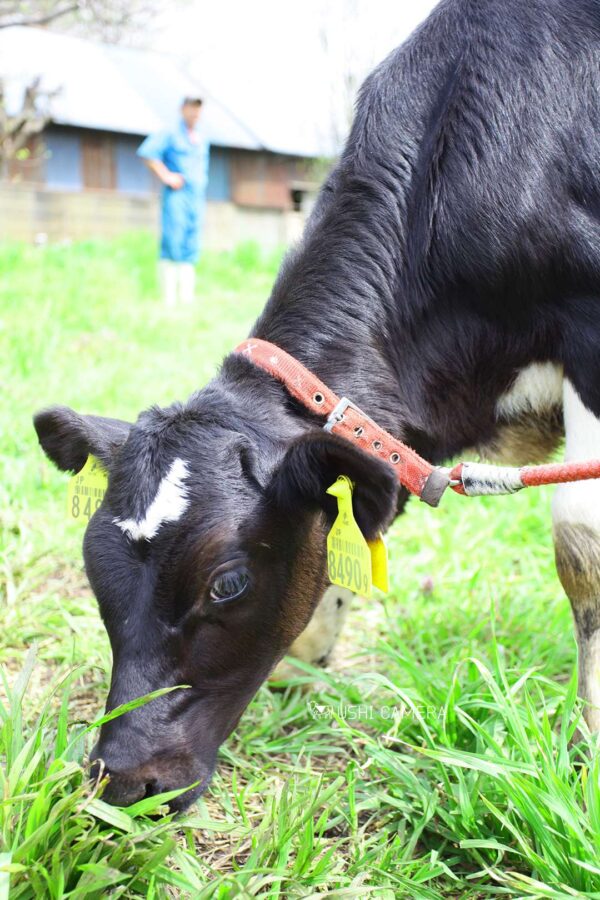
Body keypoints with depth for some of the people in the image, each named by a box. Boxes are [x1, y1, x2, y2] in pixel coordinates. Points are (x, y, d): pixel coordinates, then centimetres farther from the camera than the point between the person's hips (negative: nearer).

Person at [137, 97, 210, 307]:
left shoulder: (202, 140, 20)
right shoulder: (170, 135, 0)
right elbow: (146, 152, -9)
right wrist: (165, 176, -11)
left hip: (197, 198, 6)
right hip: (176, 195, -6)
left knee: (191, 249, 3)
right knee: (172, 245, -10)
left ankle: (187, 298, 3)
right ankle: (169, 300, -11)